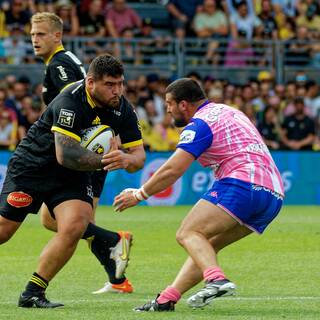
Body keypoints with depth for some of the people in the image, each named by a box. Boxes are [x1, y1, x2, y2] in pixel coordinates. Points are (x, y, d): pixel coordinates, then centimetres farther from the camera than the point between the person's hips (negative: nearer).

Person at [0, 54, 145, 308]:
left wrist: (127, 160, -29)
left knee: (74, 227, -20)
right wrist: (104, 160, -35)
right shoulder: (69, 102, -28)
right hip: (32, 165, -4)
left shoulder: (122, 109, -9)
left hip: (72, 177, 4)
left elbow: (139, 154, -5)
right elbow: (64, 155, -34)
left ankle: (32, 293, -10)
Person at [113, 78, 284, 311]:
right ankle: (166, 299, 4)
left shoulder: (200, 124, -3)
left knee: (189, 233, -14)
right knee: (205, 245, 12)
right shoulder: (228, 112, 26)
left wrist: (139, 194, 5)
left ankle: (216, 279, -40)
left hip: (243, 183, -9)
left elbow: (172, 171, -7)